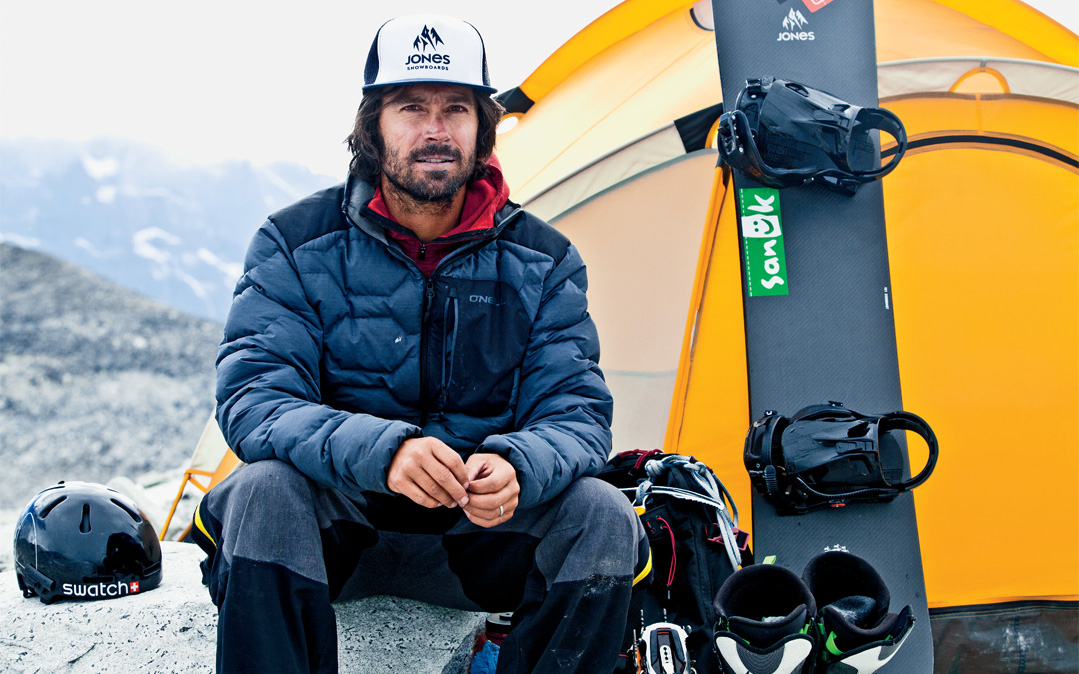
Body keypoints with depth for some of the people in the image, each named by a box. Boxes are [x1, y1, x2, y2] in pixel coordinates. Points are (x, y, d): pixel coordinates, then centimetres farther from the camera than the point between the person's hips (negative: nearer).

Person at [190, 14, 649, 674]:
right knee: (266, 492, -33)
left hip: (483, 529, 2)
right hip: (337, 531, -2)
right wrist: (378, 450, -37)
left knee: (603, 517, -24)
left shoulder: (542, 261, -2)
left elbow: (577, 412, -7)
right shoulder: (296, 246, -8)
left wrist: (516, 468, -33)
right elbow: (252, 398, -17)